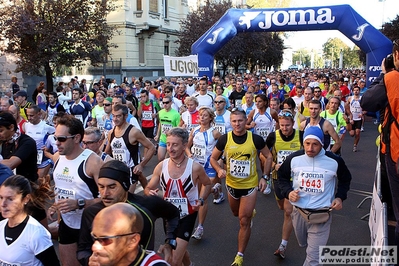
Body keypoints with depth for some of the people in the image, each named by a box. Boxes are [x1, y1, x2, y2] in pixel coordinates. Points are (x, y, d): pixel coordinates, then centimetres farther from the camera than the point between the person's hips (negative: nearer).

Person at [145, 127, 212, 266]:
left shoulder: (195, 167, -18)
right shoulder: (161, 166, -11)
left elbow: (207, 184, 2)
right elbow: (148, 189, 0)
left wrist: (201, 200, -15)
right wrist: (150, 193, -24)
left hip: (187, 216, -4)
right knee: (179, 250, 28)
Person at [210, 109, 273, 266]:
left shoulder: (255, 139, -16)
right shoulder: (224, 139, -13)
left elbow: (268, 157, -1)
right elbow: (213, 158, -2)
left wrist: (264, 177, -7)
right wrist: (219, 170, -22)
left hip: (250, 185, -3)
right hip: (232, 184, 3)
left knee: (244, 221, -2)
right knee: (237, 213, 26)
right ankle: (250, 212, 62)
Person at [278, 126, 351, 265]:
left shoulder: (334, 161, -11)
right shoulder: (294, 159, -9)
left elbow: (345, 179, 10)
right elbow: (282, 176, 8)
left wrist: (340, 197, -5)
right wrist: (288, 192, -10)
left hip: (322, 214, -3)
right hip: (299, 212, 3)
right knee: (303, 244, 27)